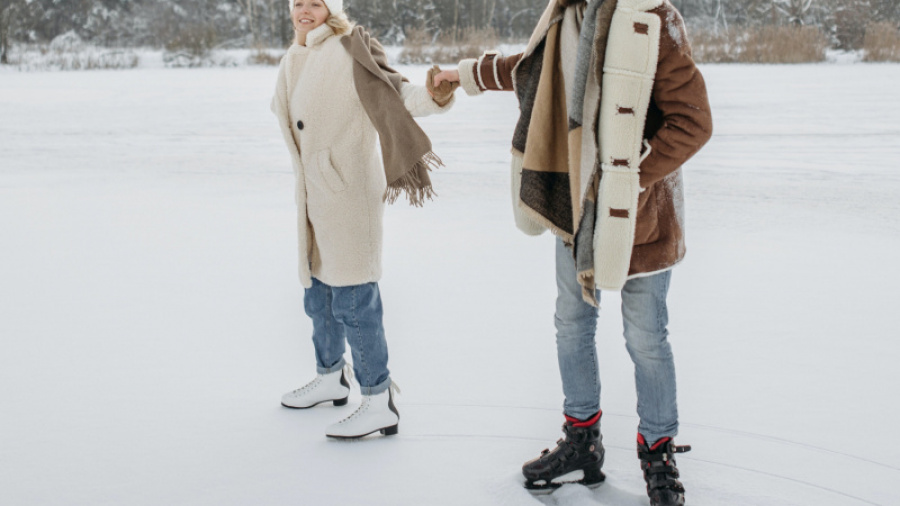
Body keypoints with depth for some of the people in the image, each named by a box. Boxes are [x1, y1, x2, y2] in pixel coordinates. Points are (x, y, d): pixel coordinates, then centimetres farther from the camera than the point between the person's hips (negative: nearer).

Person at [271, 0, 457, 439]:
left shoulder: (349, 54, -13)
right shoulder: (295, 61, 11)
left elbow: (398, 95, -21)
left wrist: (435, 96, -42)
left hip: (349, 191, -9)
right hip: (314, 196, 9)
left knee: (353, 301, -7)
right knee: (317, 294, 20)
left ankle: (379, 403, 3)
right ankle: (331, 378, 39)